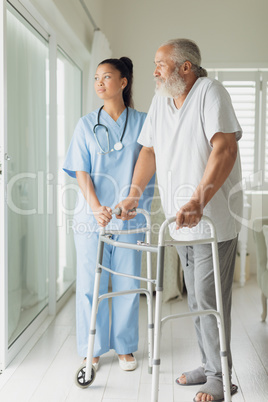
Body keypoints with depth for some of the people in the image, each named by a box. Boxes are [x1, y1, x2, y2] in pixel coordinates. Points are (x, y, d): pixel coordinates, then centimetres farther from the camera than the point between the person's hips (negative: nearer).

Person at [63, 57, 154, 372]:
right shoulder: (86, 125, 5)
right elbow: (81, 172, -2)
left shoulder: (142, 122, 5)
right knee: (91, 284, 4)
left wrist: (134, 202, -9)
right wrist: (95, 207, -18)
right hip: (91, 216, 0)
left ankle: (125, 348, 24)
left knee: (127, 284, 7)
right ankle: (92, 350, 20)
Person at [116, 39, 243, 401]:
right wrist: (134, 195, 7)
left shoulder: (209, 92, -11)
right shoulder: (161, 100, 12)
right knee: (195, 300, 14)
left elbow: (225, 149, -22)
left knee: (209, 299, -2)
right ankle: (209, 365, 30)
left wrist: (197, 202, -31)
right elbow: (150, 150, 16)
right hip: (182, 221, 7)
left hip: (213, 219, -7)